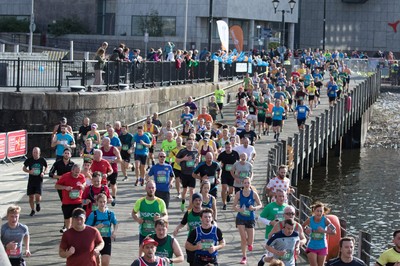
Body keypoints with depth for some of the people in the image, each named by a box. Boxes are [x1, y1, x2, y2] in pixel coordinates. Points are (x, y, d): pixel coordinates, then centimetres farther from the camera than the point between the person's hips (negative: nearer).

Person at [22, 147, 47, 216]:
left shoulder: (42, 160, -4)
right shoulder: (29, 160, -5)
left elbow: (46, 167, 14)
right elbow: (24, 168, 6)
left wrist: (44, 172, -5)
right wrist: (29, 171, -14)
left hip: (39, 181, -1)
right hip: (31, 181, 1)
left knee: (38, 196, -13)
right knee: (31, 196, 6)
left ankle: (38, 203, 23)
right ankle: (32, 210, 26)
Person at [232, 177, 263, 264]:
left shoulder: (254, 194, -7)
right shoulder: (239, 194, -5)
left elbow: (260, 205, 1)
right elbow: (234, 206, 0)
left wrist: (254, 208, -19)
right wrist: (239, 209, -22)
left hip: (251, 219, 0)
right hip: (241, 218, 0)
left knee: (250, 242, 0)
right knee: (243, 238, -6)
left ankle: (249, 243, 39)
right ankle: (244, 257, 11)